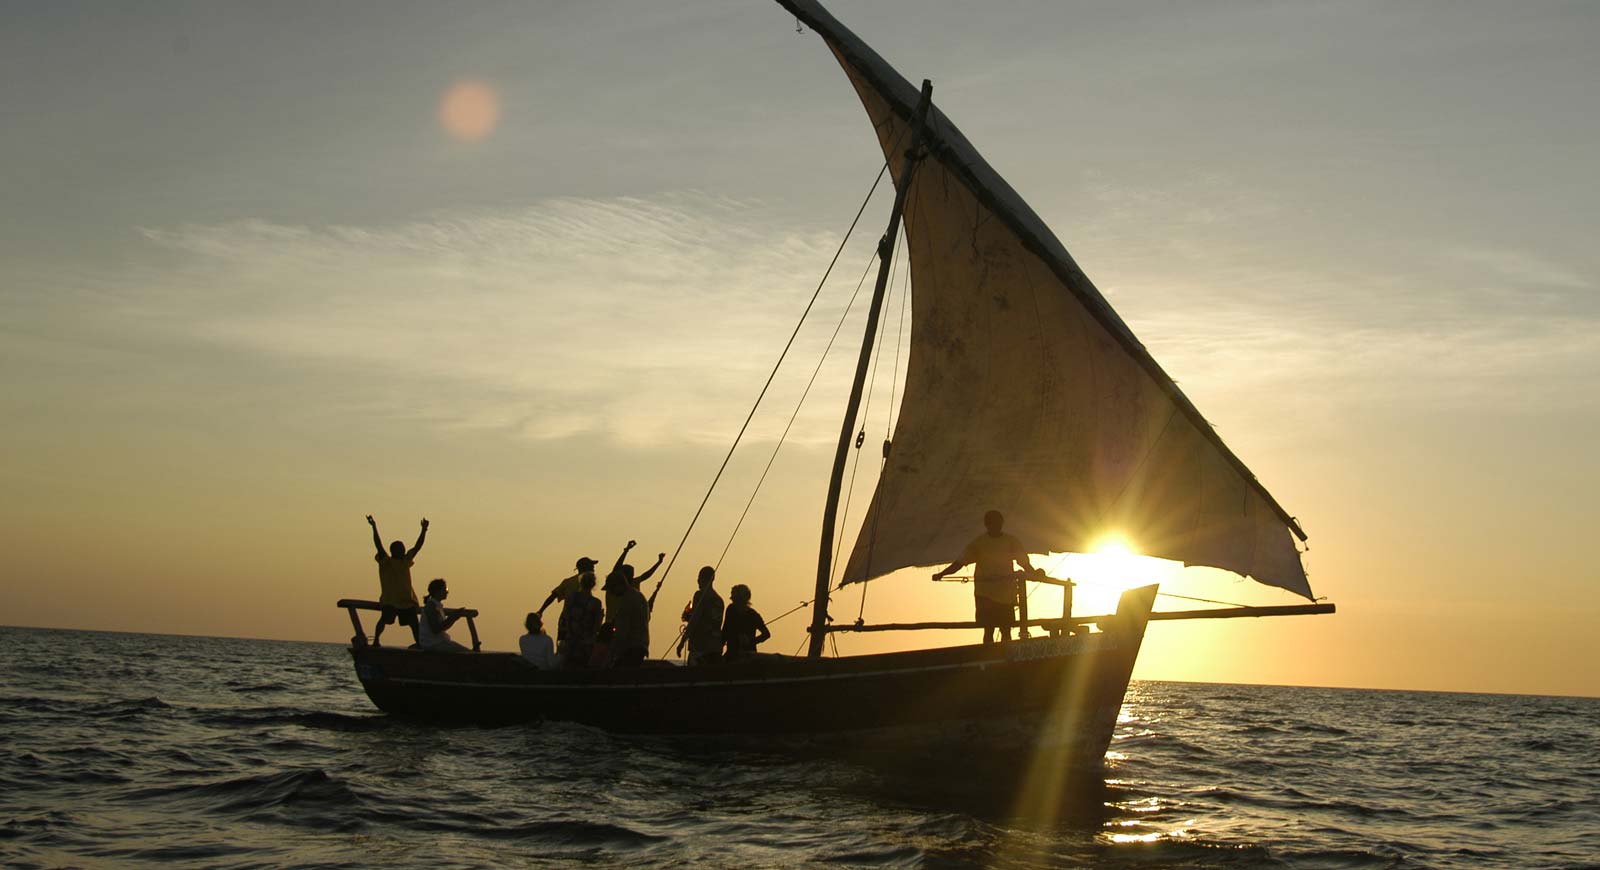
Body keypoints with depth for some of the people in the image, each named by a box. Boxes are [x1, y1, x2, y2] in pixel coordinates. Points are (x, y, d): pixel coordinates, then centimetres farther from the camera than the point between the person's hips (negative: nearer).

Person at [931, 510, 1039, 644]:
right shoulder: (979, 542, 3)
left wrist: (1034, 573, -20)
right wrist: (942, 574, -16)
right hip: (985, 594, -1)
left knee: (1006, 631, 1)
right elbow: (960, 562, -2)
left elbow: (1025, 562, 1)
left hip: (1006, 594, 1)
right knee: (988, 630, -6)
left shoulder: (1011, 542, 6)